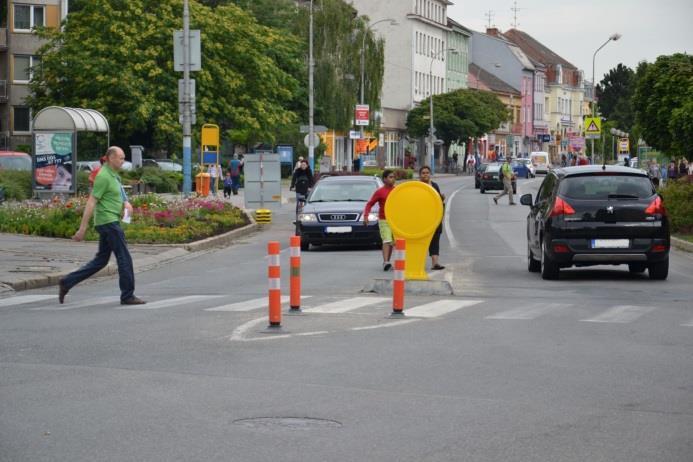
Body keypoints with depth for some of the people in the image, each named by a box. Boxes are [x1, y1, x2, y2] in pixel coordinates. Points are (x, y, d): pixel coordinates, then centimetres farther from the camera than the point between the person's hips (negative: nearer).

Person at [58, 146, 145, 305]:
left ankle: (67, 282, 13)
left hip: (110, 222, 10)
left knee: (101, 260, 12)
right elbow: (91, 202, -17)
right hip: (108, 222, -10)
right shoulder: (103, 176, -15)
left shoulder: (113, 175, 16)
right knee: (124, 258, -5)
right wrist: (83, 228, -18)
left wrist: (125, 204, 3)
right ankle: (127, 295, 1)